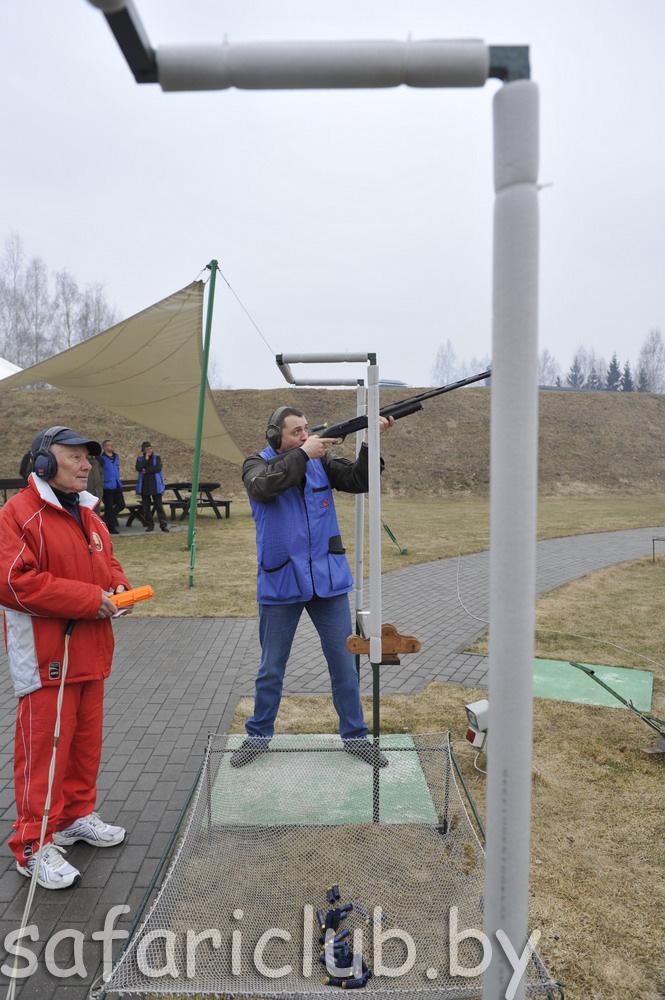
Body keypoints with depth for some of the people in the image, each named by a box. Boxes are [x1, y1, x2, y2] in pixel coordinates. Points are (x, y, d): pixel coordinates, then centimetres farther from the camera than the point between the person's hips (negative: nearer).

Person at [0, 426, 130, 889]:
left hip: (89, 654, 8)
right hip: (45, 658, -8)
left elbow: (108, 564, 21)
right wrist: (89, 599, -23)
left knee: (86, 741, 17)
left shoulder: (88, 515, 13)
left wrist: (118, 587, -3)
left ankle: (76, 815, 36)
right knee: (43, 747, 1)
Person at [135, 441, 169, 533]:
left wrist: (146, 470, -8)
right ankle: (149, 525, 13)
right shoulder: (140, 459, 11)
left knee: (159, 505, -7)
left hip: (156, 485, -2)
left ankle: (163, 524, -6)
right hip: (144, 486, 2)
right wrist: (146, 458, -10)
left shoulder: (157, 458, 6)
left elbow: (158, 468, -10)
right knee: (146, 506, 5)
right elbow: (138, 468, -9)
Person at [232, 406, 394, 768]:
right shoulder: (257, 464, -4)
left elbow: (359, 481, -7)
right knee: (271, 667, 13)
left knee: (344, 663, 11)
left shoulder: (322, 460, 2)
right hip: (281, 583, -2)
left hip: (328, 579, 2)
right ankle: (258, 735, 33)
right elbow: (263, 486, -27)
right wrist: (303, 454, -25)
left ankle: (355, 735, 28)